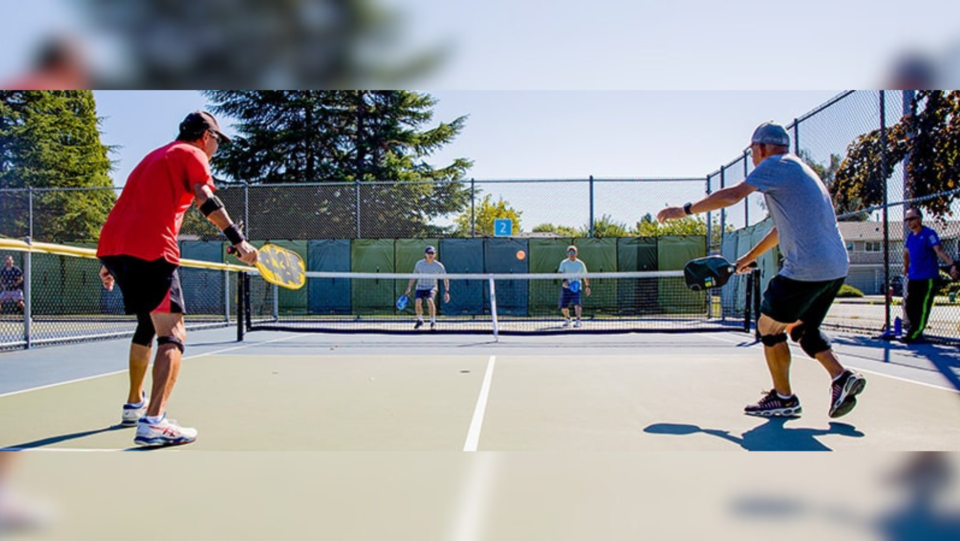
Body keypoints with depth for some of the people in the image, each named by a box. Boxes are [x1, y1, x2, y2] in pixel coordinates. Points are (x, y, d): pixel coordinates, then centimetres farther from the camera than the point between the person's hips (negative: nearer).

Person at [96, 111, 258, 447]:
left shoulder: (156, 155, 30)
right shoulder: (192, 154, 6)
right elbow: (206, 201, -13)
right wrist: (238, 241, -18)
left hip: (112, 245, 9)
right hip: (151, 250, -9)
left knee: (148, 324, 25)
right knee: (173, 335, -12)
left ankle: (134, 406, 34)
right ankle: (153, 423, -25)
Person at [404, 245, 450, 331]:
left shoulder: (439, 266, -9)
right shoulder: (419, 264, -6)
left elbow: (445, 279, -1)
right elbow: (413, 277, 4)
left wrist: (446, 291, -8)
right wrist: (409, 288, -3)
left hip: (432, 287, -2)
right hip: (420, 287, 2)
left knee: (430, 300, -32)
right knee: (417, 301, -24)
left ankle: (433, 322, -17)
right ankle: (420, 320, 6)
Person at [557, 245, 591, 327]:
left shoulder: (581, 264, 5)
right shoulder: (564, 263, 1)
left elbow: (585, 276, 15)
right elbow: (560, 273, -12)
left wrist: (587, 286, 13)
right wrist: (564, 280, -29)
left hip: (576, 287, -1)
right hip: (565, 287, 1)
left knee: (577, 303, -23)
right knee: (563, 307, 3)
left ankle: (578, 320, -25)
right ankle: (567, 319, 30)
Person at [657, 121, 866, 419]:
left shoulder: (777, 163, -5)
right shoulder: (798, 170, 24)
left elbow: (731, 195, -16)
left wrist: (685, 210, -7)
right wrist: (750, 256, 36)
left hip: (805, 269, -10)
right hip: (836, 267, 10)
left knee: (769, 327, 5)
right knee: (800, 327, 23)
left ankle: (783, 398, 13)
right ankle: (841, 376, 7)